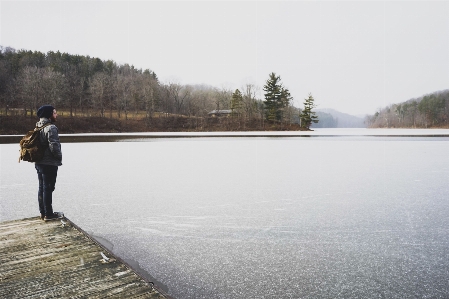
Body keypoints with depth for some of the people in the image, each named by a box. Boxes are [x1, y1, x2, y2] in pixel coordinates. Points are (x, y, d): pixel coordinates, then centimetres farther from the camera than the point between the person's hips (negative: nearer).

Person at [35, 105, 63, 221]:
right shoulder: (51, 128, -18)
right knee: (48, 188, -2)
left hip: (39, 162, 9)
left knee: (42, 188, 15)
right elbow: (54, 146, -24)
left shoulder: (38, 128, 12)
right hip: (49, 163, -9)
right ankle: (48, 214, 5)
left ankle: (43, 212, 25)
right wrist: (59, 157, -9)